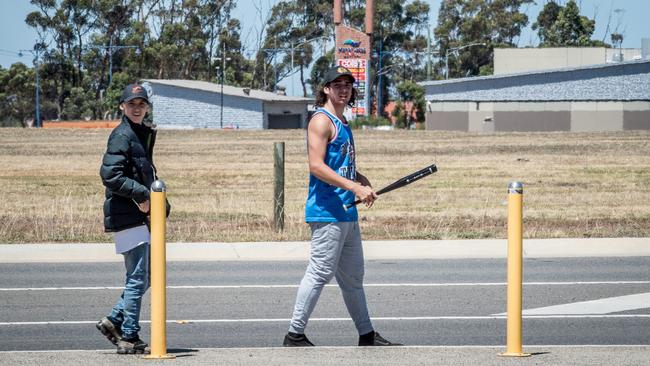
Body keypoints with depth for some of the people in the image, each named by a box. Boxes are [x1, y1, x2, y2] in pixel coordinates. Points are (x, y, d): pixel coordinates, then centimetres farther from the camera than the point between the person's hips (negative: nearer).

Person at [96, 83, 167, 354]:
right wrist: (143, 194, -19)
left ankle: (114, 321, 20)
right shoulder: (122, 136, -11)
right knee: (138, 278, -6)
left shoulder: (143, 134, 18)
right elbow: (110, 175, -21)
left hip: (141, 215, 9)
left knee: (144, 278, 14)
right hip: (127, 217, -9)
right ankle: (129, 338, 0)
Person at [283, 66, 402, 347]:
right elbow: (316, 166, -21)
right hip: (327, 211, -10)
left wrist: (365, 184, 12)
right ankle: (294, 335, -4)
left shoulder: (343, 123, 19)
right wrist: (355, 187, -24)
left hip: (348, 213, 10)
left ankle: (367, 335, 22)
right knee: (320, 273, -9)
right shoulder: (322, 121, -10)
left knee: (353, 277, 15)